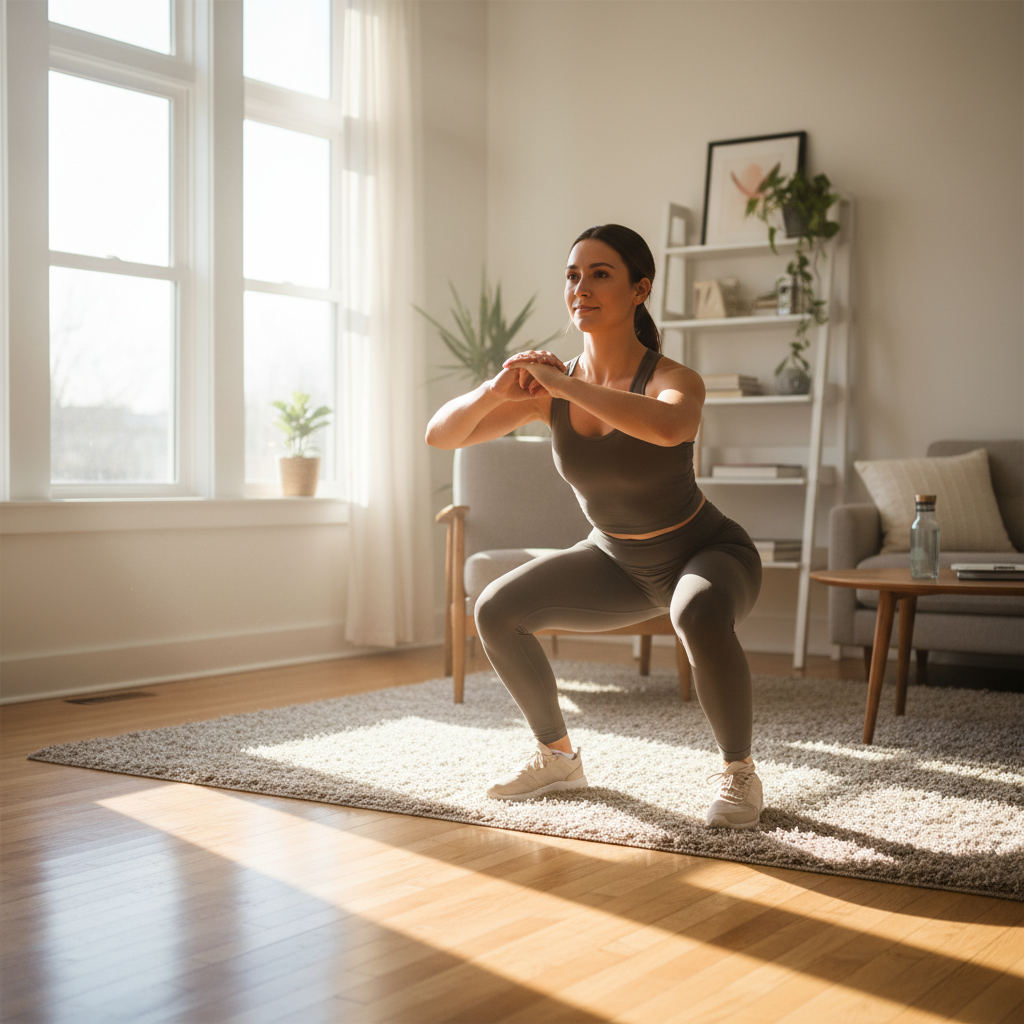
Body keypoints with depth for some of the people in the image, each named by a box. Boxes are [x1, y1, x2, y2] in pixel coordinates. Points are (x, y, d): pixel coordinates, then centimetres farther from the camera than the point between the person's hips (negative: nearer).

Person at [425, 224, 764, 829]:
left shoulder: (673, 379, -27)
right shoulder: (550, 388, -11)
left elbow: (670, 427, -53)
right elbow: (442, 435, -13)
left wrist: (565, 384, -47)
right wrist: (497, 390, -33)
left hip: (707, 553, -5)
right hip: (618, 562, 6)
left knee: (700, 615, -40)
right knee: (498, 611, -5)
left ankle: (740, 772, -14)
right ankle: (558, 756, 15)